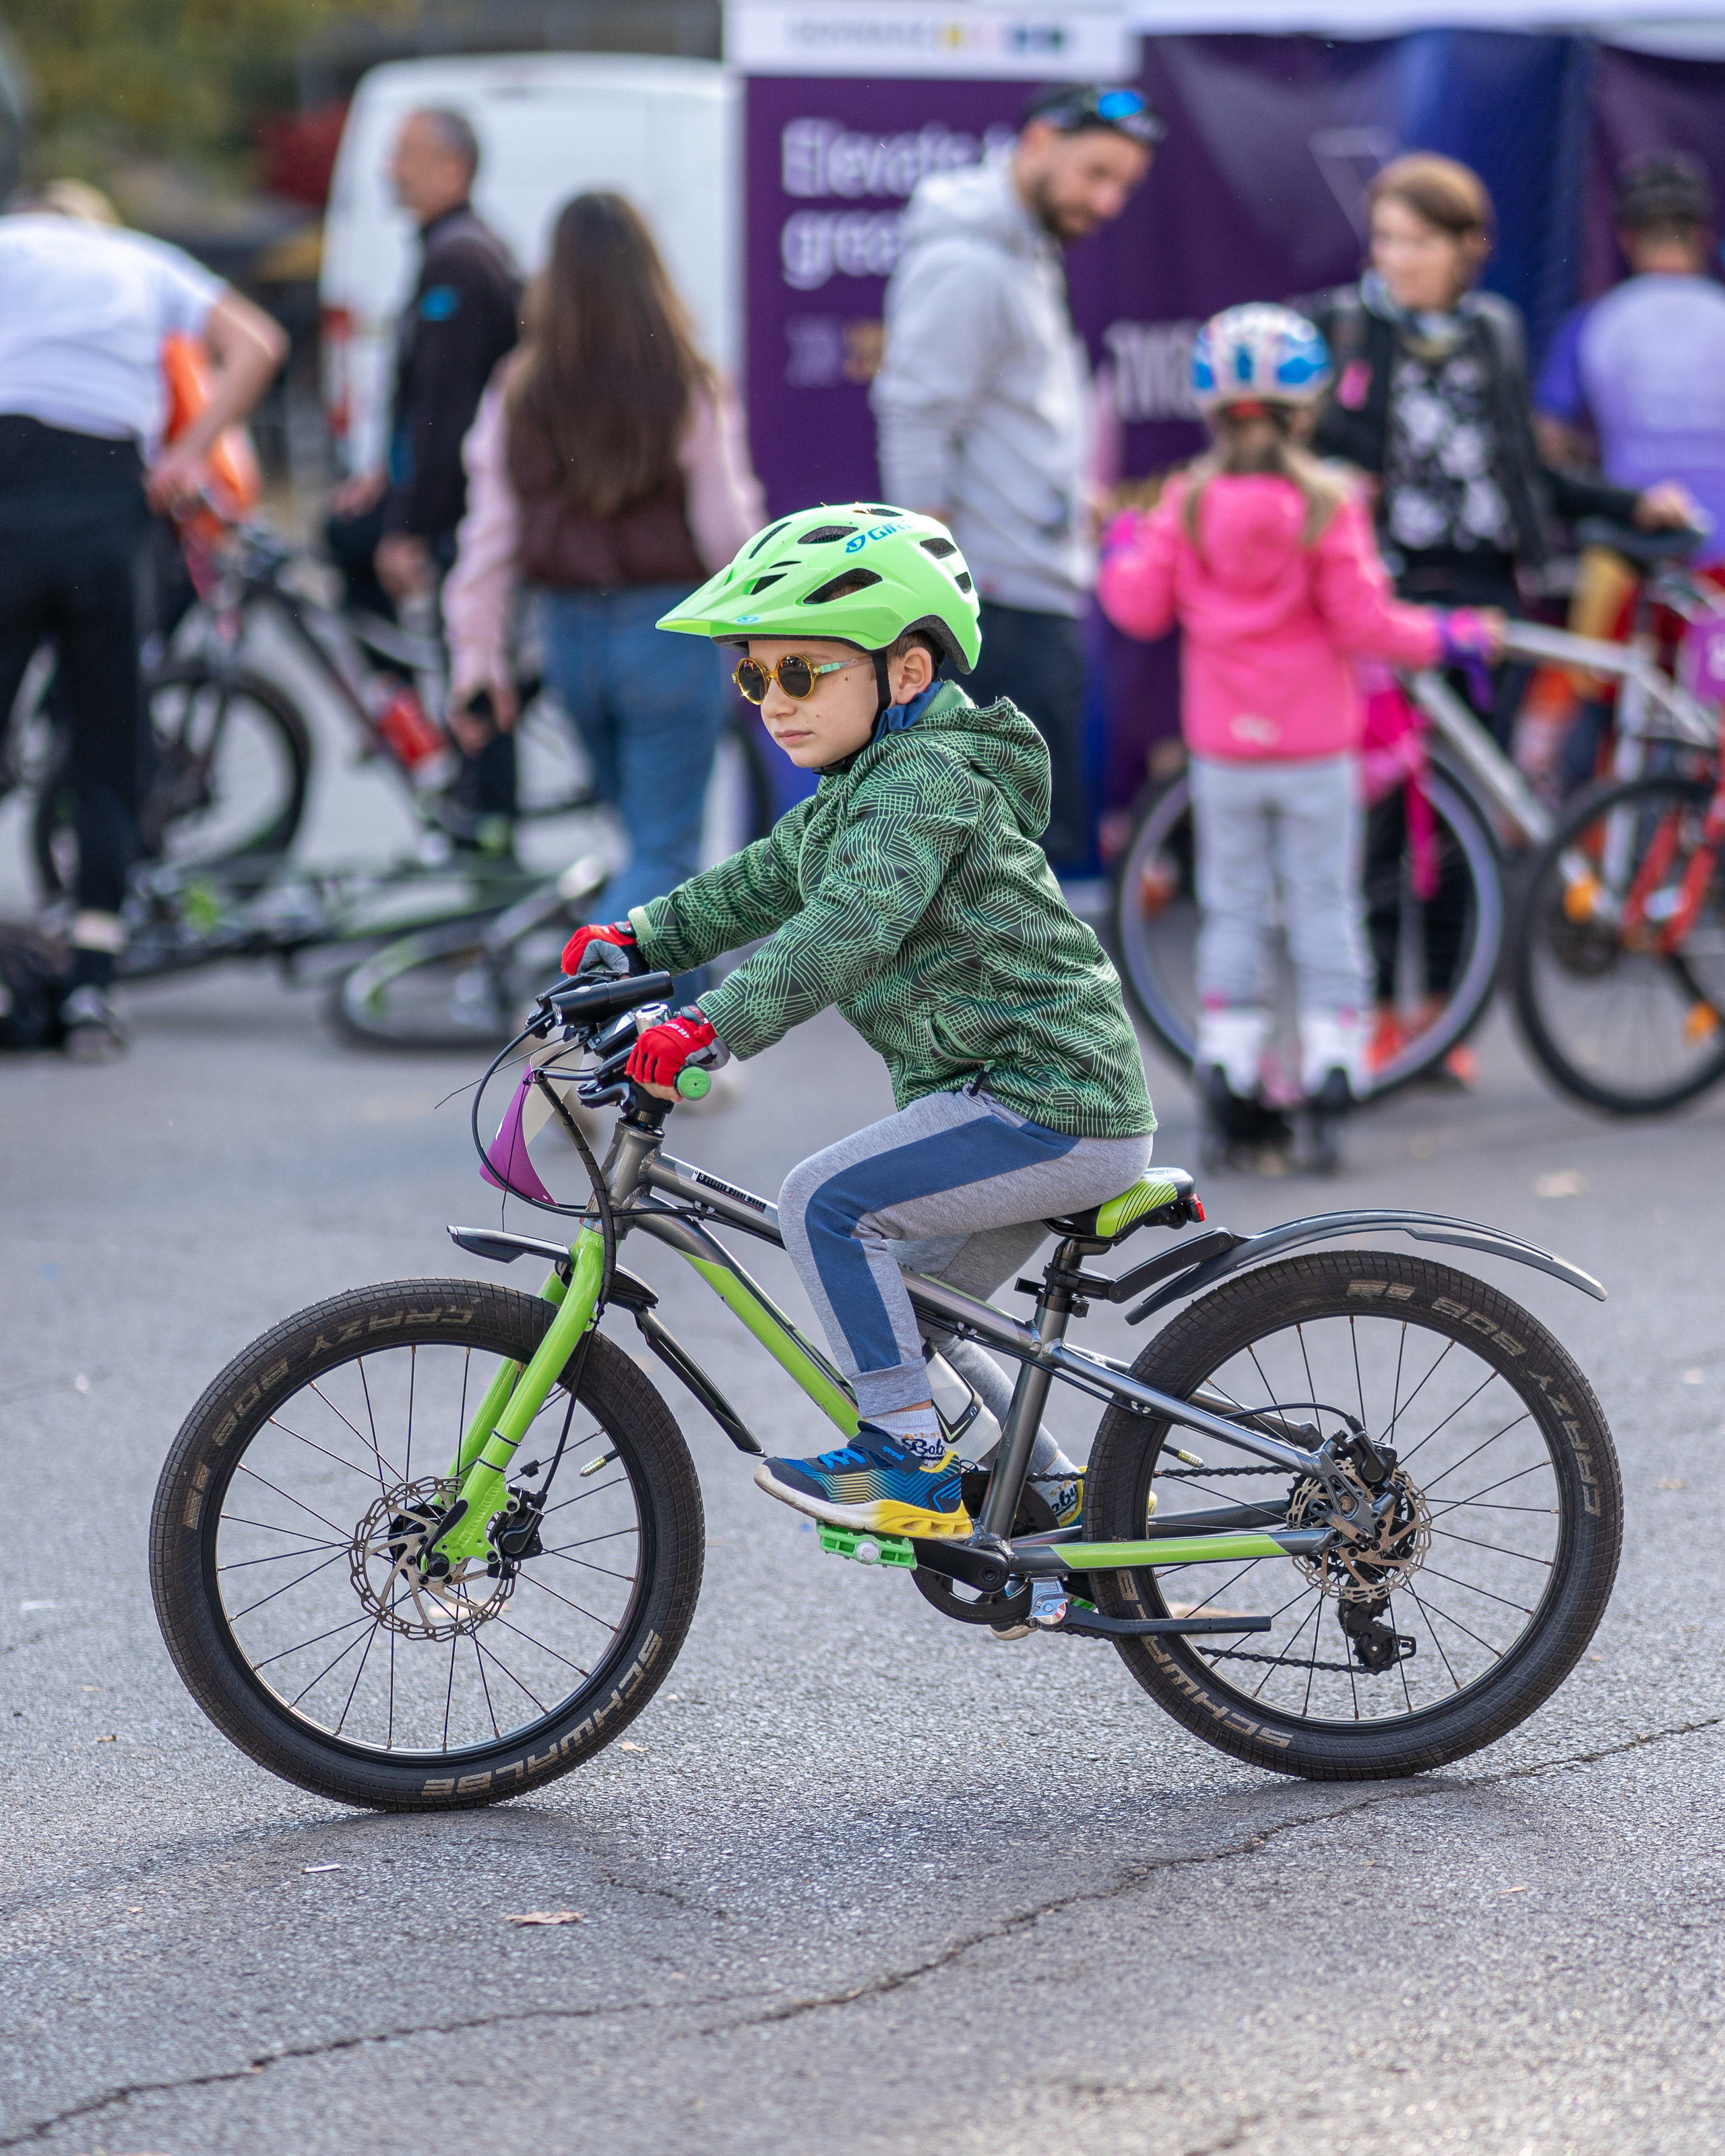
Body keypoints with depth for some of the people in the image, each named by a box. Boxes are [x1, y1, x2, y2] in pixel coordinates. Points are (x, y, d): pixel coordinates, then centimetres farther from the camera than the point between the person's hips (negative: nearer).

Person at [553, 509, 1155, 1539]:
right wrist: (636, 941, 13)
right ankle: (1046, 1484, 29)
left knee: (826, 1201, -18)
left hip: (1053, 1108, -11)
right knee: (906, 1305, 17)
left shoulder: (931, 775, -16)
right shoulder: (851, 800, 17)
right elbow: (757, 889, 27)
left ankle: (909, 1457, -13)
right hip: (1034, 1105, 11)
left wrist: (713, 1022, -39)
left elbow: (855, 926, -31)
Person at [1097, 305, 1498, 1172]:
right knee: (1324, 903, 5)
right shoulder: (1328, 503, -11)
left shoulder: (1186, 505, -4)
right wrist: (1449, 636, 1)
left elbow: (1141, 607, -1)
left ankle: (1228, 1065, 7)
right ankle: (1332, 1060, 1)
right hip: (1316, 744, -2)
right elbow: (1362, 621, -13)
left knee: (1233, 906, 10)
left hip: (1222, 747, 2)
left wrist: (1120, 551, 18)